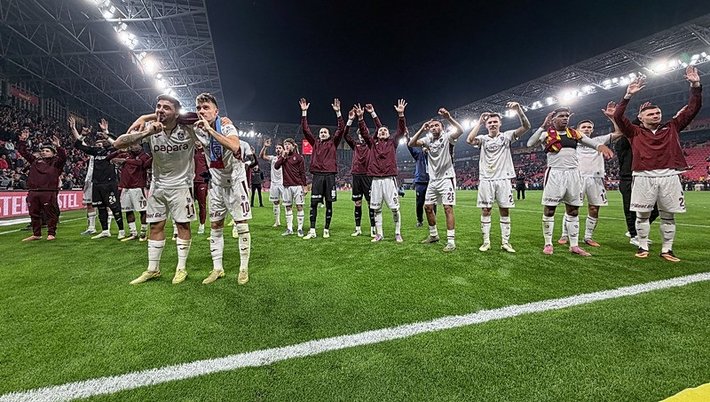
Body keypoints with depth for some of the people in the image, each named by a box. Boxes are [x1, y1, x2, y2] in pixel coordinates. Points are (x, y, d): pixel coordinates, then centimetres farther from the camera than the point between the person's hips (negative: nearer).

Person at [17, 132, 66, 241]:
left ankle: (51, 233, 8)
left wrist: (58, 147, -23)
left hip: (49, 193, -6)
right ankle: (36, 234, 20)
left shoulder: (56, 162, 6)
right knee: (34, 214, 11)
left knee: (51, 213, -2)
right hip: (33, 192, 6)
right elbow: (23, 151, 25)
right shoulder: (35, 161, 20)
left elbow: (63, 157, -13)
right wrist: (22, 140, 17)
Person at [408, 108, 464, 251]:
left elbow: (460, 130, -25)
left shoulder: (447, 136, -5)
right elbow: (411, 144, -4)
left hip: (446, 178, -6)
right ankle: (433, 235, 27)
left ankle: (451, 241, -8)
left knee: (448, 208, -11)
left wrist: (449, 117, -33)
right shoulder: (428, 139, 8)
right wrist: (422, 129, -10)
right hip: (433, 179, 6)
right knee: (428, 207, 11)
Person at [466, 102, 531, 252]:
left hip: (503, 179, 0)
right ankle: (486, 242, 10)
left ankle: (505, 242, 12)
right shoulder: (483, 138, 6)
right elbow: (469, 140, -15)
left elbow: (526, 127, -7)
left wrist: (519, 110, -20)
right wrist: (480, 122, -9)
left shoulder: (506, 136, 5)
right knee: (485, 211, 2)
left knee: (505, 211, 3)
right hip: (486, 179, 0)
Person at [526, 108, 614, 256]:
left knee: (573, 210, 9)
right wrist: (543, 127, -23)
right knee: (549, 209, -1)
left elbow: (593, 143, 9)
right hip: (555, 174, -5)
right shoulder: (547, 133, 0)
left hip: (573, 173, 5)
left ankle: (574, 245, 18)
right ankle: (548, 244, 10)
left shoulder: (574, 133, 13)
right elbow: (530, 144, -17)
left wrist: (601, 146, -14)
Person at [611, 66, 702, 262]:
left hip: (669, 177, 3)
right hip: (644, 177, -2)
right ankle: (643, 247, 14)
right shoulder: (635, 132, 7)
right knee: (642, 214, 3)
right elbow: (618, 117, -4)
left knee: (668, 215, 7)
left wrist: (696, 85, 8)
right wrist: (629, 95, -10)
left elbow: (693, 109, 15)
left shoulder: (671, 128, 15)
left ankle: (667, 250, 16)